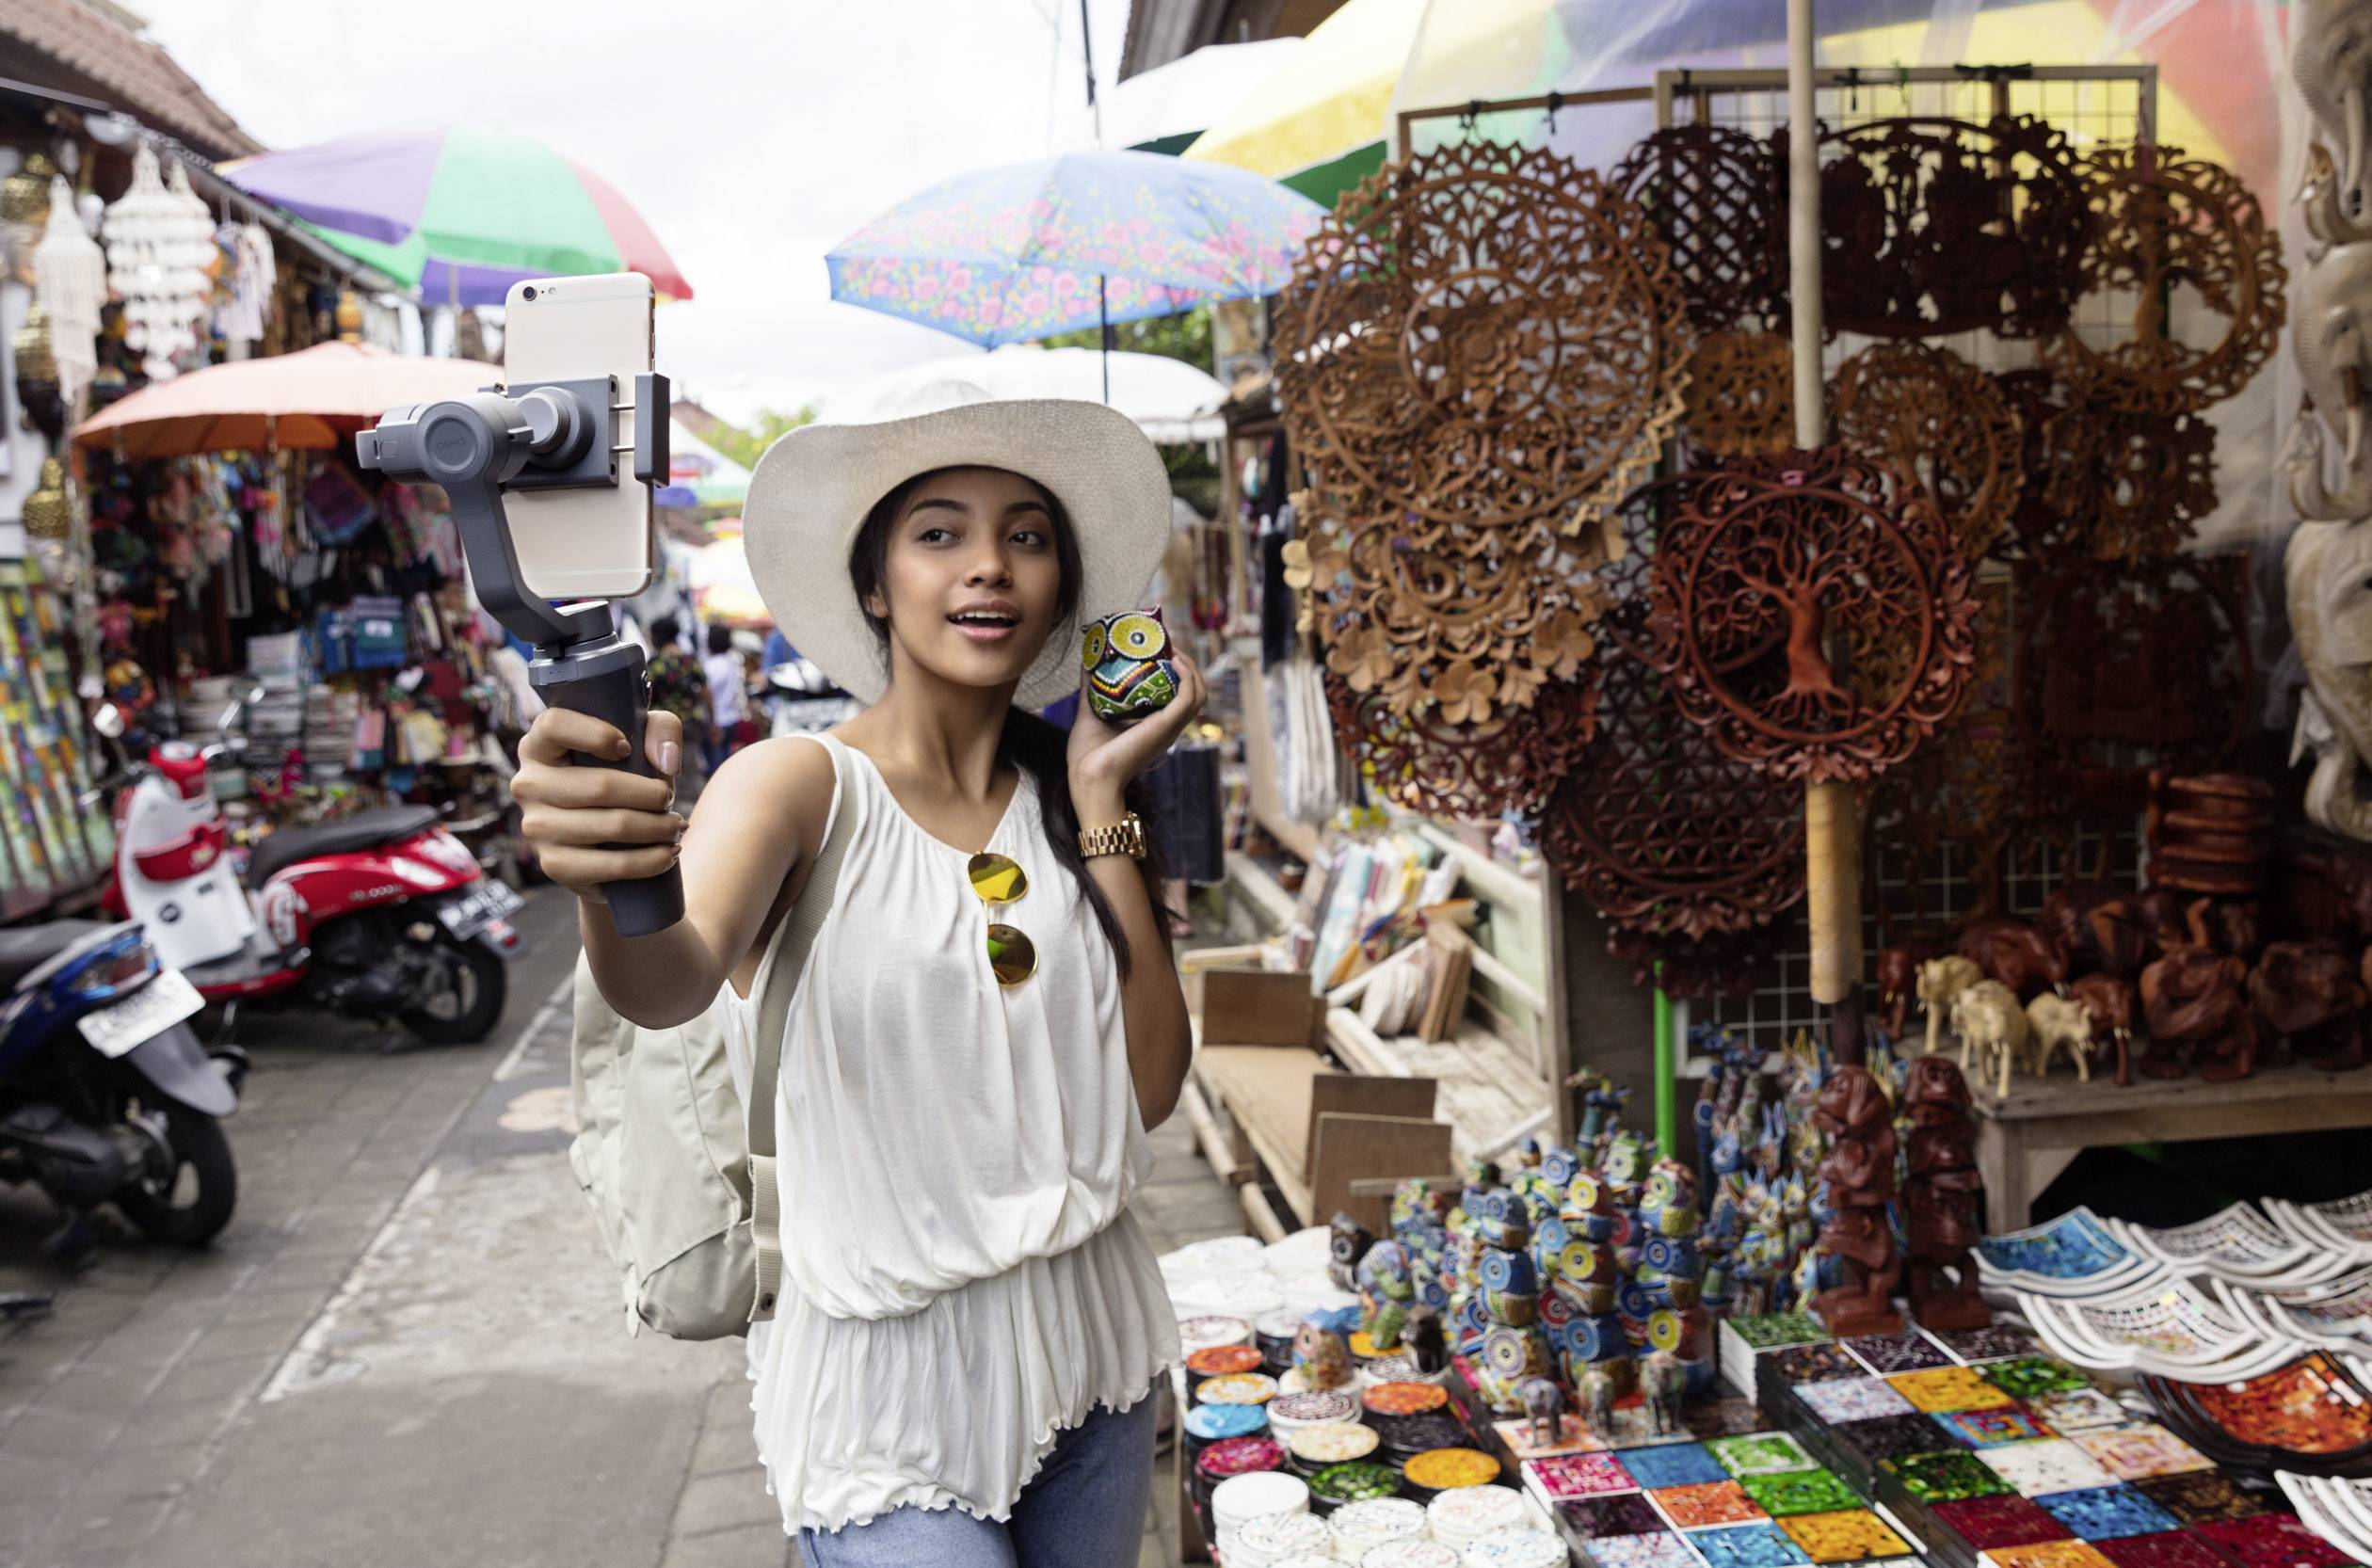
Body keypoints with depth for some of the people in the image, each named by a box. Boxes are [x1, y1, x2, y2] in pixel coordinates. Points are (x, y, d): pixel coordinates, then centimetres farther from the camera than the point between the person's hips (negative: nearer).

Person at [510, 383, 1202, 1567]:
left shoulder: (1069, 801, 1)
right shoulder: (805, 784, -12)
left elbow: (1149, 1087, -7)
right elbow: (672, 983, -32)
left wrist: (1102, 802, -10)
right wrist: (614, 889, -54)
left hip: (1086, 1353, 5)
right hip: (886, 1389, -5)